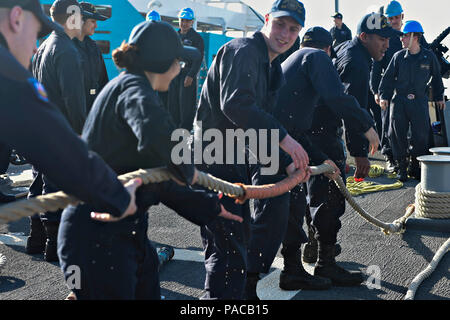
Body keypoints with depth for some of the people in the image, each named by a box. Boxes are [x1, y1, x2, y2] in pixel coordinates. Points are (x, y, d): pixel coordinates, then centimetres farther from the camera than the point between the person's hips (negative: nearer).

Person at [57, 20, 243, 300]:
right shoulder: (133, 88, -13)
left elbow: (159, 179, 21)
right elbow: (157, 133, -38)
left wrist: (209, 206, 24)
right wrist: (186, 170, -18)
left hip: (126, 232, 10)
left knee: (148, 292, 19)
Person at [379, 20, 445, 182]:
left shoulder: (429, 56, 1)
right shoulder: (398, 56, 2)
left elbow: (436, 77, 15)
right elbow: (388, 77, 6)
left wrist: (439, 97, 17)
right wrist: (384, 97, -3)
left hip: (419, 101, 0)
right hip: (399, 100, 1)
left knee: (421, 135, -1)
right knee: (398, 135, 0)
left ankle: (416, 167, 15)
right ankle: (402, 167, 14)